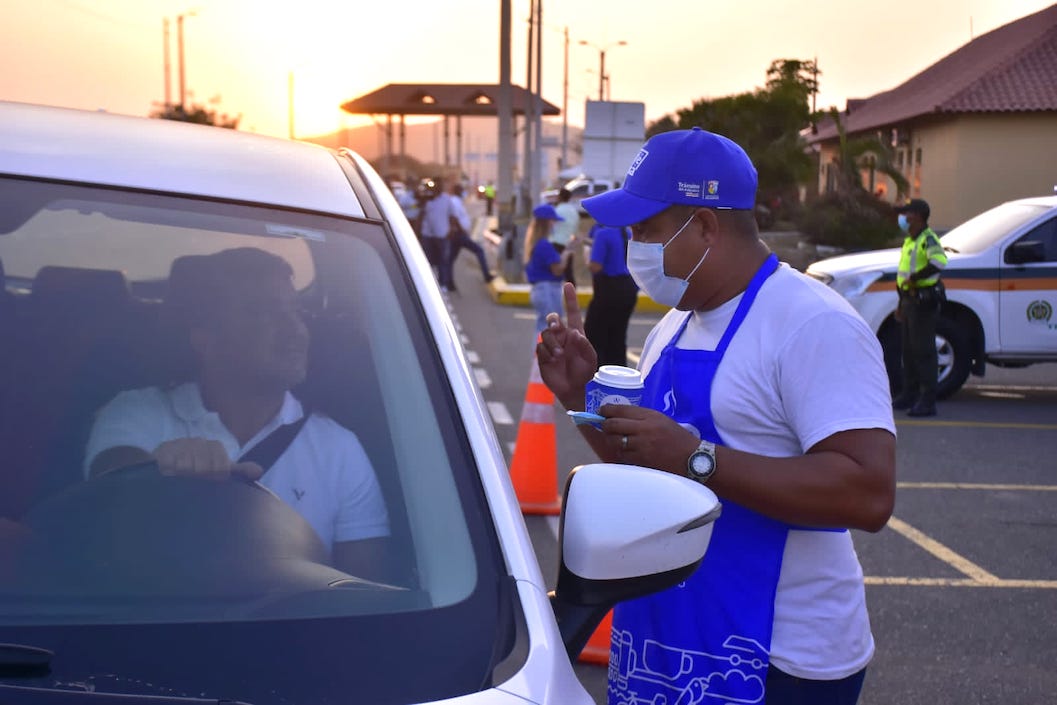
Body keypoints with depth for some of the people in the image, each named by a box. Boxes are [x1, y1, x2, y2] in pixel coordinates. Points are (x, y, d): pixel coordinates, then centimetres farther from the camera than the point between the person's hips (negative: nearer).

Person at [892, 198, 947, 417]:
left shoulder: (928, 238, -13)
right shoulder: (910, 241, 17)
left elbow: (939, 262, -34)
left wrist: (914, 277, -29)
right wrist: (901, 304, 24)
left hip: (923, 301, -10)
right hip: (910, 300, 10)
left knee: (923, 351, -9)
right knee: (909, 350, 16)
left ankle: (927, 401, -7)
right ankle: (909, 395, 27)